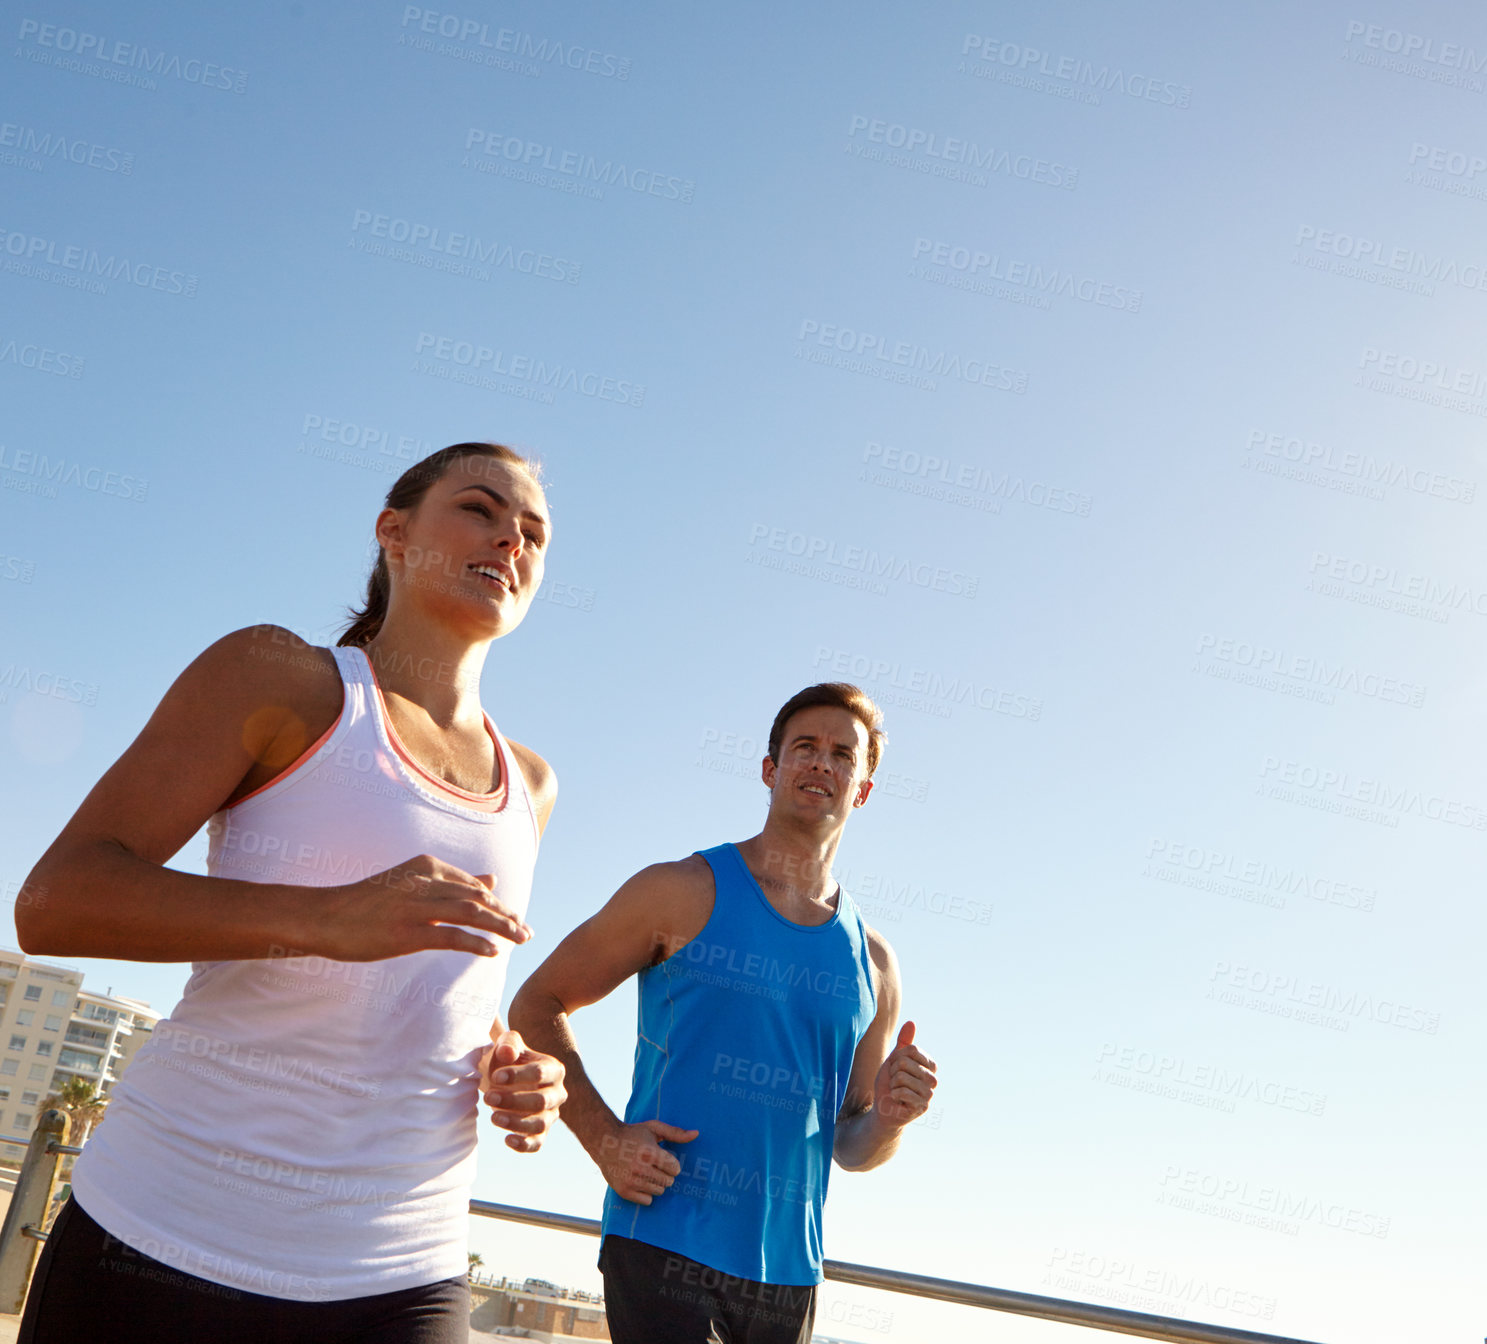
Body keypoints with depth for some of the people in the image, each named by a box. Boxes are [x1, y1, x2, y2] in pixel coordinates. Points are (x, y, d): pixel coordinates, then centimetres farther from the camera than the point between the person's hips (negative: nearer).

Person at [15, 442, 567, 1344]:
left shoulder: (529, 787, 13)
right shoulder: (279, 676, -2)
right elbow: (55, 902, -10)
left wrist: (509, 1068, 4)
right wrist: (325, 916, -24)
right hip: (167, 1241, -4)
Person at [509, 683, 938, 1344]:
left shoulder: (873, 963, 9)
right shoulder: (684, 893, -2)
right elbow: (536, 1005, 2)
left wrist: (887, 1118, -7)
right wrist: (604, 1138, -10)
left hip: (788, 1271, 5)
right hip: (664, 1243, -4)